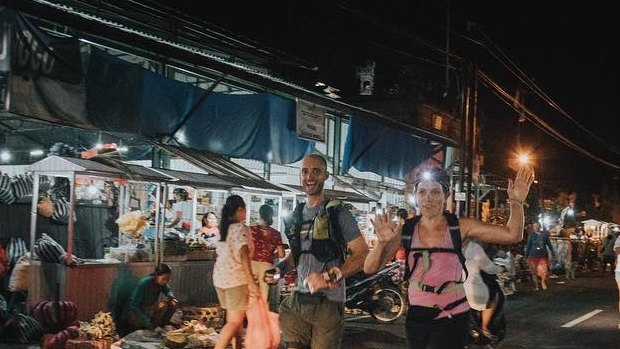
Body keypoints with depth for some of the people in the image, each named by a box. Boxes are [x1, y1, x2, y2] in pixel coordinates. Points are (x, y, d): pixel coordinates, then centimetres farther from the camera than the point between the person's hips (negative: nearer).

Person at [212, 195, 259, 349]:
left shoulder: (223, 228, 13)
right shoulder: (241, 228, -9)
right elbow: (244, 253, -20)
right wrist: (251, 281, -25)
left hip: (220, 276, 8)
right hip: (236, 277, -8)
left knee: (235, 318, 16)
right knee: (235, 321, -6)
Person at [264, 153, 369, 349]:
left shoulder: (338, 213, -6)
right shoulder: (298, 214, 13)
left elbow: (363, 254, -9)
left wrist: (328, 278, -19)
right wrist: (280, 269, 5)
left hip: (328, 303, -5)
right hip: (297, 301, 5)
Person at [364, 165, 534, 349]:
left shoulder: (460, 227, -9)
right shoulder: (406, 231, -5)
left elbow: (512, 235, -12)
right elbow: (370, 268, -10)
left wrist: (516, 203, -28)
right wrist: (382, 242, -29)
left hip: (452, 318, -3)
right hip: (416, 315, 3)